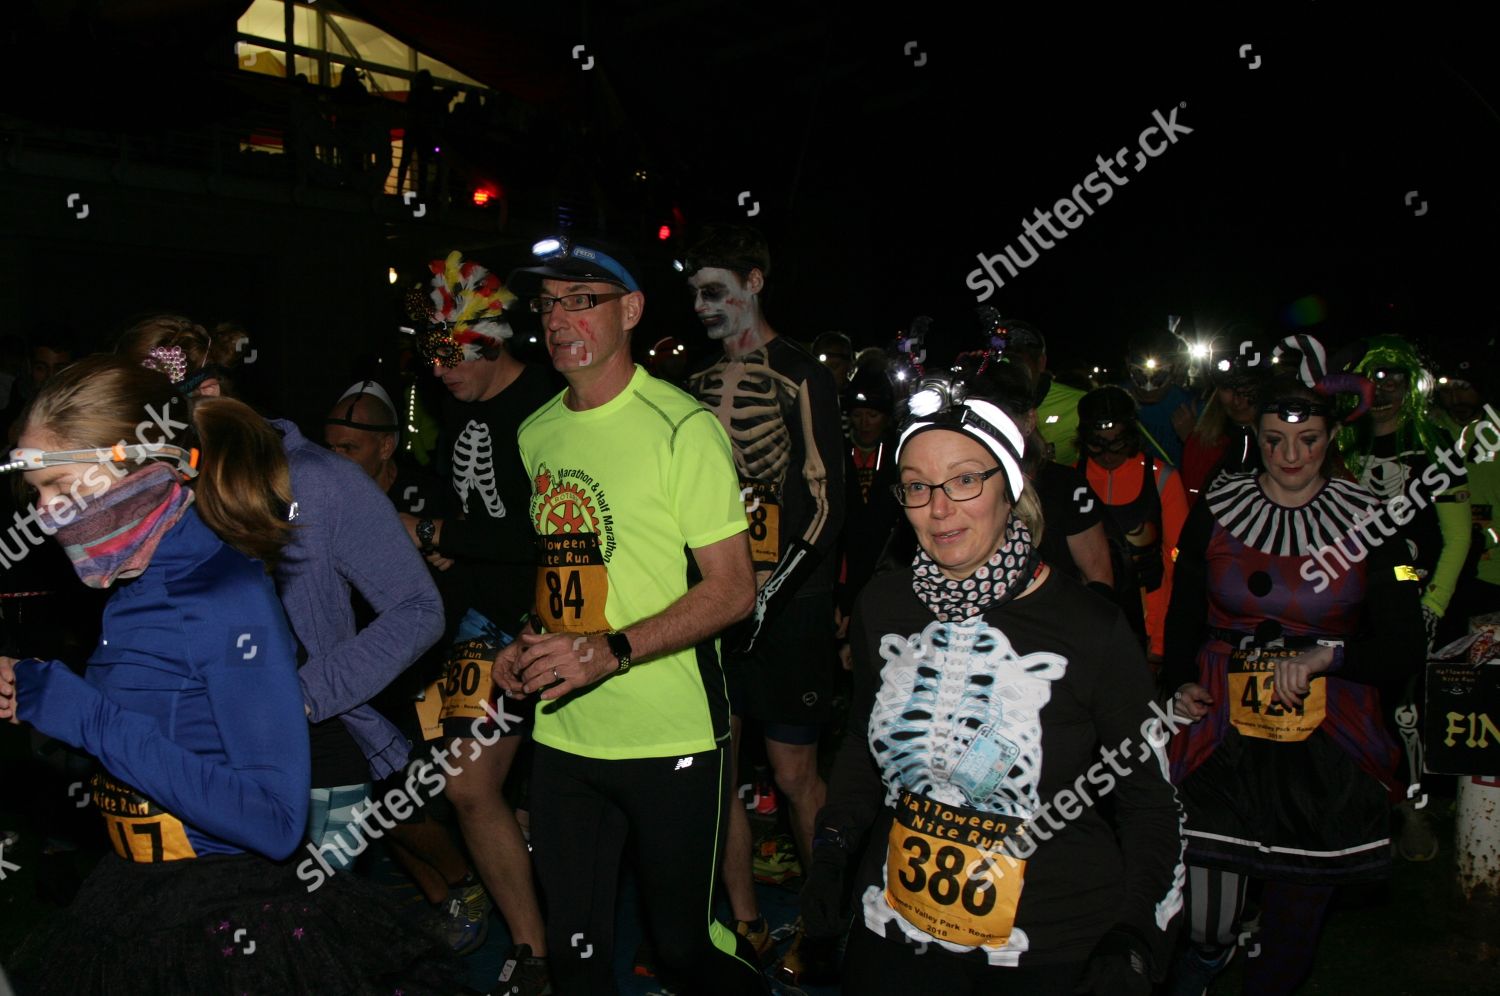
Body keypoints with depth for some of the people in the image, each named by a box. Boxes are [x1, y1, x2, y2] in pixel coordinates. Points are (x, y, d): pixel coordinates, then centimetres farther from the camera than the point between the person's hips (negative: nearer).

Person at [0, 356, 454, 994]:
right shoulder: (130, 591, 4)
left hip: (231, 931, -7)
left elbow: (275, 822, -26)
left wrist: (93, 719, -25)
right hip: (132, 905, 8)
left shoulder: (230, 595, -20)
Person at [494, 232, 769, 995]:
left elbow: (733, 589, -13)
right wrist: (523, 643, 2)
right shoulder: (534, 434, 9)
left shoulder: (681, 425, -10)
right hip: (562, 734, 5)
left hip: (671, 736, -5)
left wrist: (609, 651, -23)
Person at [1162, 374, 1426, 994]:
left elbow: (1404, 647, -2)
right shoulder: (1216, 511, 2)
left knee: (1304, 884, 2)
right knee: (1211, 846, -4)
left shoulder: (1368, 520, -1)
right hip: (1223, 723, 0)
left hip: (1327, 738, 0)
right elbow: (1183, 617, 11)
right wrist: (1180, 685, -6)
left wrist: (1326, 655, -19)